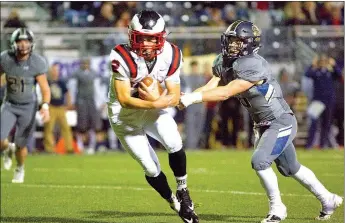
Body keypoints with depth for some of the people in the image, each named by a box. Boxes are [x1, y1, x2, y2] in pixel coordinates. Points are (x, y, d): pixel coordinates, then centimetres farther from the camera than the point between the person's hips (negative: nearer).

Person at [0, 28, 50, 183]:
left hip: (28, 107, -2)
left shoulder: (37, 63, -19)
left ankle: (20, 169, 38)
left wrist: (45, 106, -32)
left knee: (20, 145, 5)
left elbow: (45, 88, -15)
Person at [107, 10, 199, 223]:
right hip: (125, 117, -3)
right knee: (152, 169, -2)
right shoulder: (123, 58, -28)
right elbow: (124, 99, -28)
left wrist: (156, 101, -32)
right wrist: (152, 104, -41)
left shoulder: (170, 55, -16)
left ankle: (183, 191, -1)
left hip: (153, 110, 3)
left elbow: (174, 96, -12)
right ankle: (176, 204, 23)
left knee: (175, 144, -24)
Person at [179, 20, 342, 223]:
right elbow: (210, 88, -11)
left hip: (281, 122, -9)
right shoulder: (225, 63, -2)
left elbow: (224, 93, -33)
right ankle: (328, 200, 36)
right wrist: (184, 98, -27)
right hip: (264, 125, 9)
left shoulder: (253, 67, -28)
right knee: (290, 168, 19)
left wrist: (193, 98, -35)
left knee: (260, 161, -21)